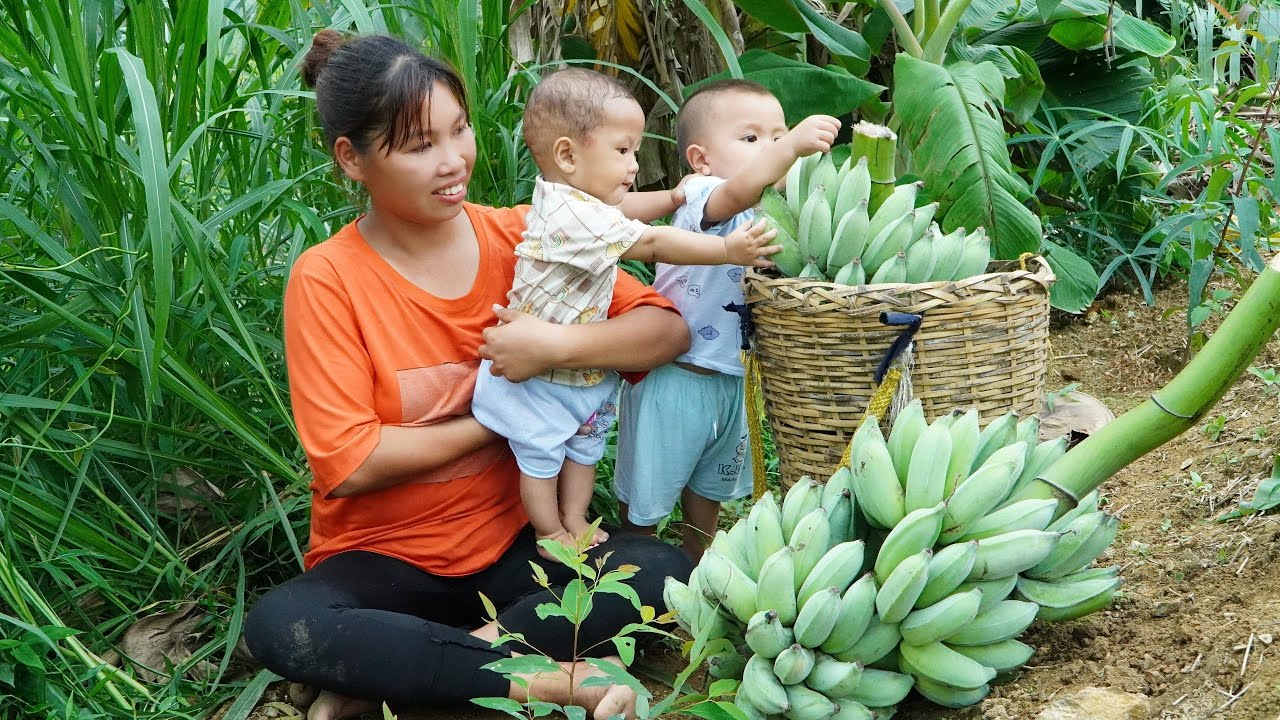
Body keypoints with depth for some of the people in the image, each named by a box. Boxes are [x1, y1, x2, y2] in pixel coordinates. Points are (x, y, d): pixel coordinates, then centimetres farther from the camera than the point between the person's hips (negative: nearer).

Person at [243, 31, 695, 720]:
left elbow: (668, 330, -8)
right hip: (383, 559, -3)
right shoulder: (325, 279, -12)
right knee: (278, 626, -33)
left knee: (667, 575, -24)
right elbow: (348, 465, -16)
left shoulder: (522, 238, -3)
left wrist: (555, 344, -25)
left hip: (511, 543, 3)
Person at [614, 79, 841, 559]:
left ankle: (695, 567, 47)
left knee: (710, 489, 27)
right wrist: (792, 146, -59)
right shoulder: (702, 197, -23)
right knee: (646, 497, 11)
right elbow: (738, 191, -46)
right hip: (674, 378, -8)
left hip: (730, 380, 8)